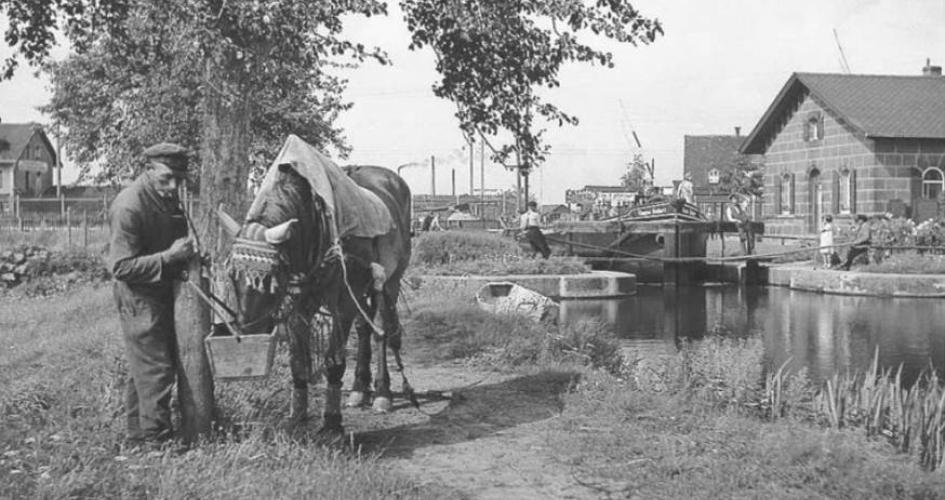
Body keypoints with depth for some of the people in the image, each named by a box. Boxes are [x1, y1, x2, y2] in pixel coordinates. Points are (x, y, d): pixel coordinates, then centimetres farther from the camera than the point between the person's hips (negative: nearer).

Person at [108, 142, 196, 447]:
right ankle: (156, 440, 1)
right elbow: (120, 267, -23)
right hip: (139, 299, -9)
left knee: (142, 371, 16)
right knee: (155, 372, -7)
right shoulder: (128, 206, -21)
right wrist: (170, 256, -26)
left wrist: (186, 254, 6)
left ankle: (139, 435, 25)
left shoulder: (166, 198, 6)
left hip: (162, 293, 9)